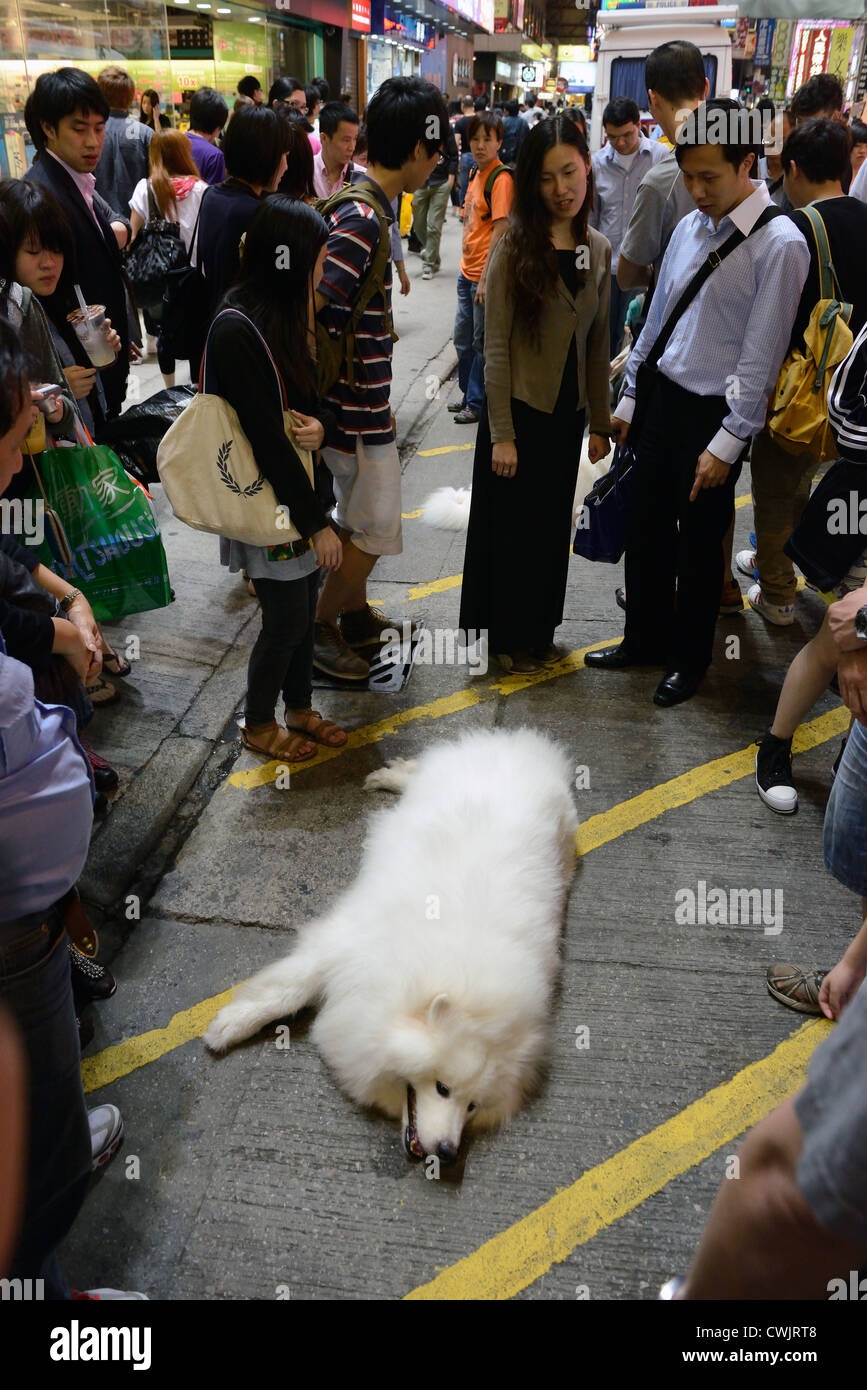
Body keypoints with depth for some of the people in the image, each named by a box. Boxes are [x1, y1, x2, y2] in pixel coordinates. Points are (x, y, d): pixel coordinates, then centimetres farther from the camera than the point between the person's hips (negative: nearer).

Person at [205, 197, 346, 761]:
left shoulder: (288, 312, 6)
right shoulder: (237, 329, -22)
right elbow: (266, 437, -23)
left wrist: (322, 426, -14)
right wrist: (317, 522, -20)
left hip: (301, 486, 8)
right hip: (268, 500, -8)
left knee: (304, 608, 17)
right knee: (286, 619, 3)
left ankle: (300, 709, 35)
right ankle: (259, 724, 25)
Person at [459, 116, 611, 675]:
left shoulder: (599, 250, 5)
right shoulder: (515, 247, -10)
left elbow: (598, 344, 10)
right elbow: (496, 346, -13)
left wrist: (600, 422, 8)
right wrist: (502, 434, -16)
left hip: (567, 414, 5)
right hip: (521, 411, -5)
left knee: (553, 526, 14)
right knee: (512, 528, 6)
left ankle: (538, 633, 31)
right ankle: (509, 638, 23)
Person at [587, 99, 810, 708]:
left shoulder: (780, 244, -14)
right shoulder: (690, 227, 6)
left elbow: (761, 355, -15)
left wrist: (727, 444, -16)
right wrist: (627, 399, 13)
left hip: (715, 412, -6)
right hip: (662, 395, 6)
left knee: (700, 543, 8)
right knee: (647, 527, 14)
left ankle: (690, 658, 28)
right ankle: (645, 639, 34)